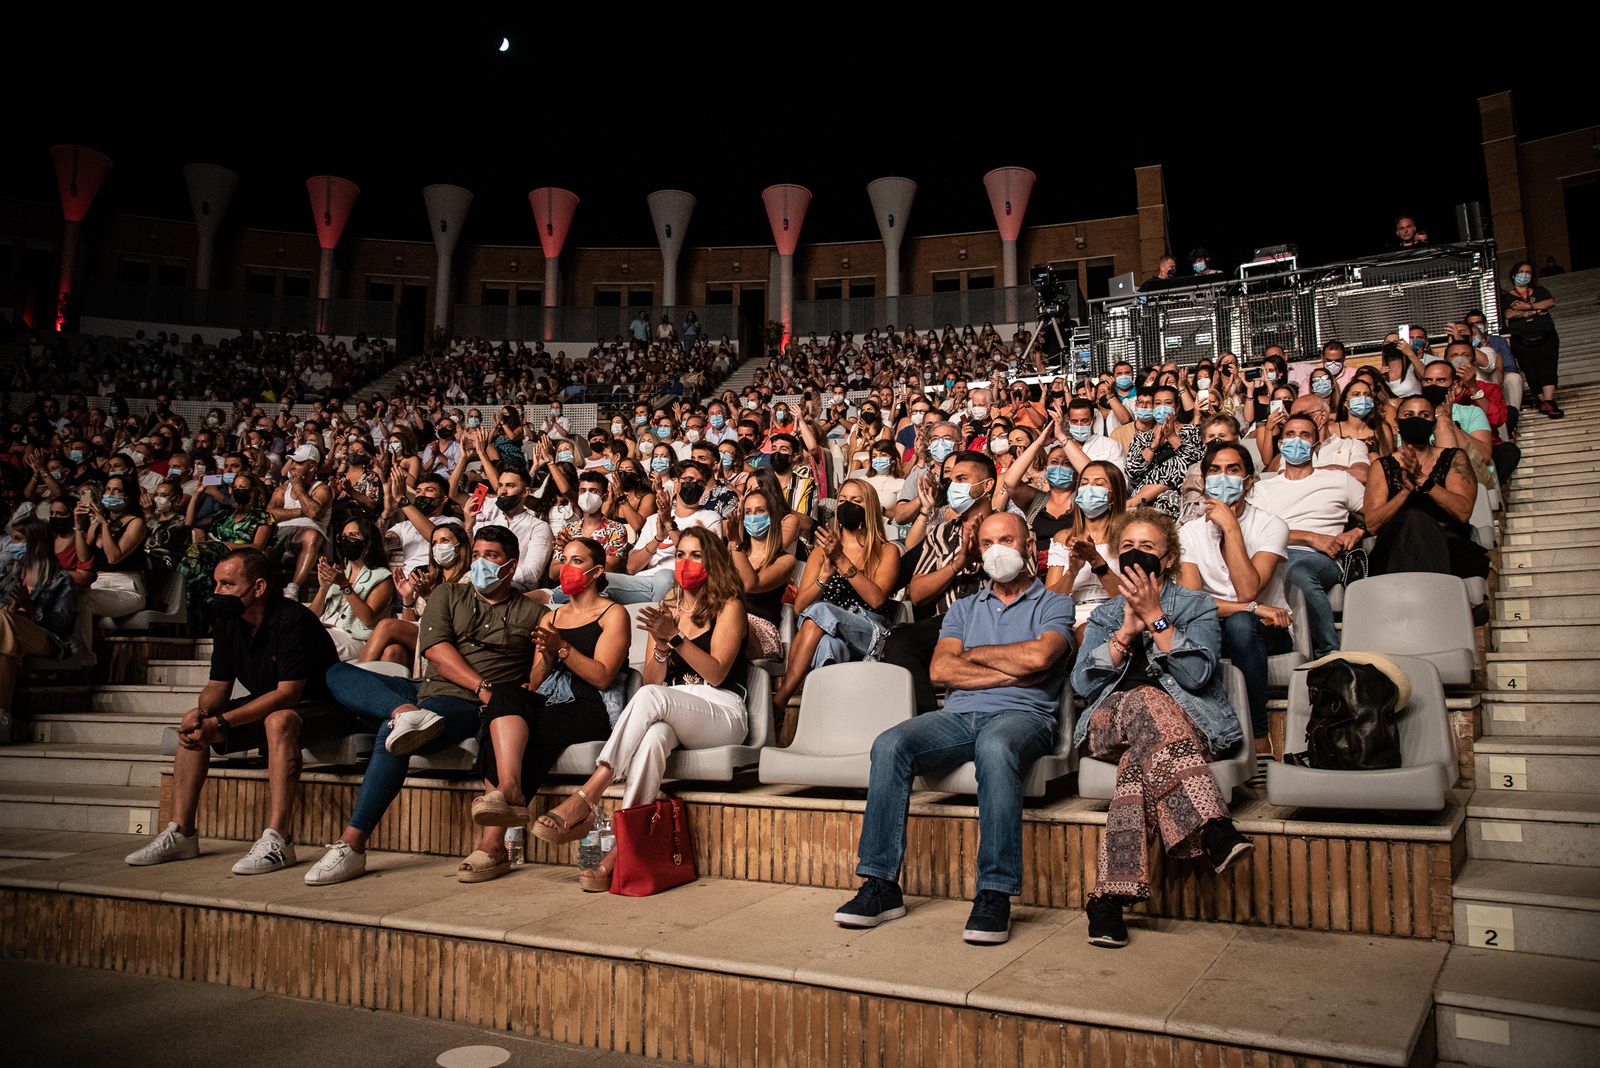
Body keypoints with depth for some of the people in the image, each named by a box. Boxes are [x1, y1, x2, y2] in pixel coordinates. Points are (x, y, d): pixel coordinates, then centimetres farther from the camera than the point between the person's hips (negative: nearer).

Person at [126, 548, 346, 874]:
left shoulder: (293, 620, -23)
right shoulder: (228, 624, 2)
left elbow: (287, 694, -29)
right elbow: (218, 686, 6)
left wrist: (221, 723, -33)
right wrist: (201, 713, -18)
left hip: (318, 709, -9)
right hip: (262, 708, 9)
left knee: (279, 720, -38)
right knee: (192, 723, -1)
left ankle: (277, 841, -39)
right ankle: (181, 833, 2)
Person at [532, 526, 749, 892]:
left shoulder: (728, 606, 4)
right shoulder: (667, 608, 19)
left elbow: (716, 674, -8)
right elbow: (651, 680, 13)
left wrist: (675, 636, -18)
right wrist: (661, 644, -7)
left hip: (721, 713, -3)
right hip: (668, 716, 3)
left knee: (651, 699, -35)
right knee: (653, 736, -36)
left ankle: (584, 800, -38)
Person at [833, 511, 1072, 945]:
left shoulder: (1055, 604, 13)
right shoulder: (963, 608, 25)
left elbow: (1038, 655, -10)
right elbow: (940, 669, 7)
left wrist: (973, 653, 5)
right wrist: (1012, 673, -2)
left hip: (1022, 714, -4)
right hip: (958, 714, 4)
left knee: (995, 747, -40)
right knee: (890, 745, -25)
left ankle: (995, 895, -35)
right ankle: (881, 885, -22)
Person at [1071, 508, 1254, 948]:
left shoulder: (1196, 605, 13)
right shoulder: (1104, 615, 21)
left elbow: (1197, 675, -9)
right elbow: (1084, 684, 2)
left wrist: (1154, 617, -12)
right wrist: (1127, 630, -7)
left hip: (1193, 724, 0)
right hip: (1110, 725, 1)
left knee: (1140, 760, -38)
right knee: (1145, 700, -37)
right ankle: (1213, 828, -51)